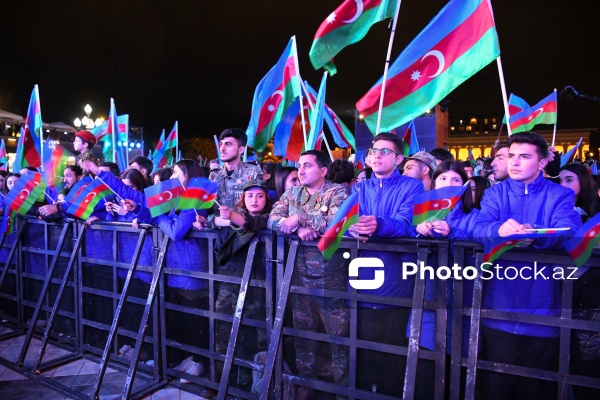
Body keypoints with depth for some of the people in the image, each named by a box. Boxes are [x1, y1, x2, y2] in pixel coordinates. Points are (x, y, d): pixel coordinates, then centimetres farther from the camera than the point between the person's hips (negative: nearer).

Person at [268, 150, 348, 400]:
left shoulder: (337, 192, -4)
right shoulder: (292, 193, 11)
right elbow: (273, 220, -1)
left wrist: (299, 217, -14)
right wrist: (298, 228, -19)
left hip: (330, 273, -5)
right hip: (300, 273, 5)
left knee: (338, 333, 3)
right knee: (302, 331, 15)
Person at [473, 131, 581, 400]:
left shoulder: (561, 195, 4)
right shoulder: (495, 193, 6)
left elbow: (568, 233, -14)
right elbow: (478, 228, -10)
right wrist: (499, 229, -33)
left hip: (541, 309, 0)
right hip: (499, 307, 1)